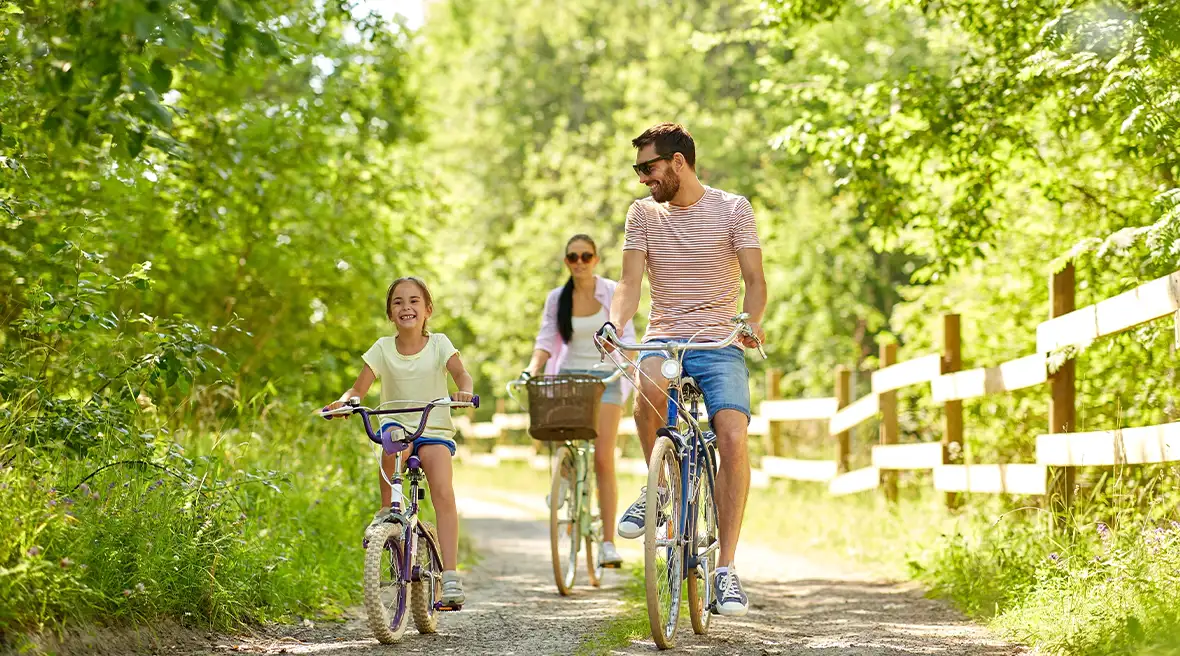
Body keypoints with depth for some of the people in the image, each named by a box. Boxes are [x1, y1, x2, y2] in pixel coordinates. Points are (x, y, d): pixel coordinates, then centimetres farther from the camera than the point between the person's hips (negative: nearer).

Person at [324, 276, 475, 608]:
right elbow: (359, 388, -2)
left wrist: (464, 391, -36)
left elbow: (461, 374, -13)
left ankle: (450, 574, -26)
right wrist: (344, 402, -25)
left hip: (435, 430, -1)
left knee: (443, 493, -24)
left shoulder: (438, 344, 1)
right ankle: (387, 511, -17)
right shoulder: (383, 348, 2)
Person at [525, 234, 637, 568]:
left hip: (605, 378, -2)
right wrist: (533, 370, -18)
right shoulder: (557, 299, 5)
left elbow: (626, 336, -6)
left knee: (603, 459, -11)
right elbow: (546, 339, 0)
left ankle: (608, 542, -11)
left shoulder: (613, 293, -1)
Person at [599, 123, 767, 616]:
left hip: (719, 342, -1)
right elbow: (630, 283, 0)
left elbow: (754, 280, -4)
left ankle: (726, 569, -15)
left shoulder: (732, 209, 2)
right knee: (651, 387, -36)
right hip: (663, 339, 1)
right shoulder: (643, 214, 9)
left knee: (733, 439, -23)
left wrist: (751, 322, -25)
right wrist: (614, 324, -21)